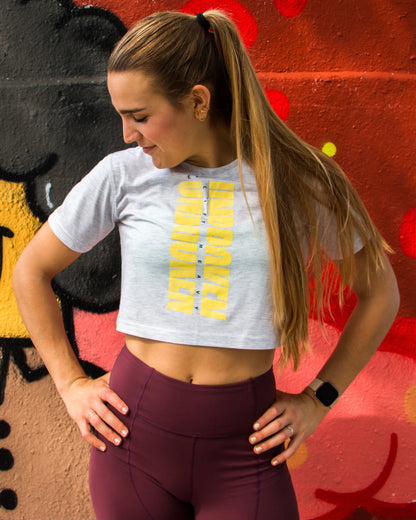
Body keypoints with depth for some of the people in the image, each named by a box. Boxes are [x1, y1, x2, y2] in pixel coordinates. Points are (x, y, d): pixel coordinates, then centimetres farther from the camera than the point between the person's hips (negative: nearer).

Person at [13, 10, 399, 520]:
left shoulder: (296, 180, -5)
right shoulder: (123, 175, -4)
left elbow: (380, 292, 6)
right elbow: (31, 271, 9)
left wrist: (319, 399, 2)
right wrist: (71, 384, 5)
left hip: (244, 444, -1)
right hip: (135, 428, 1)